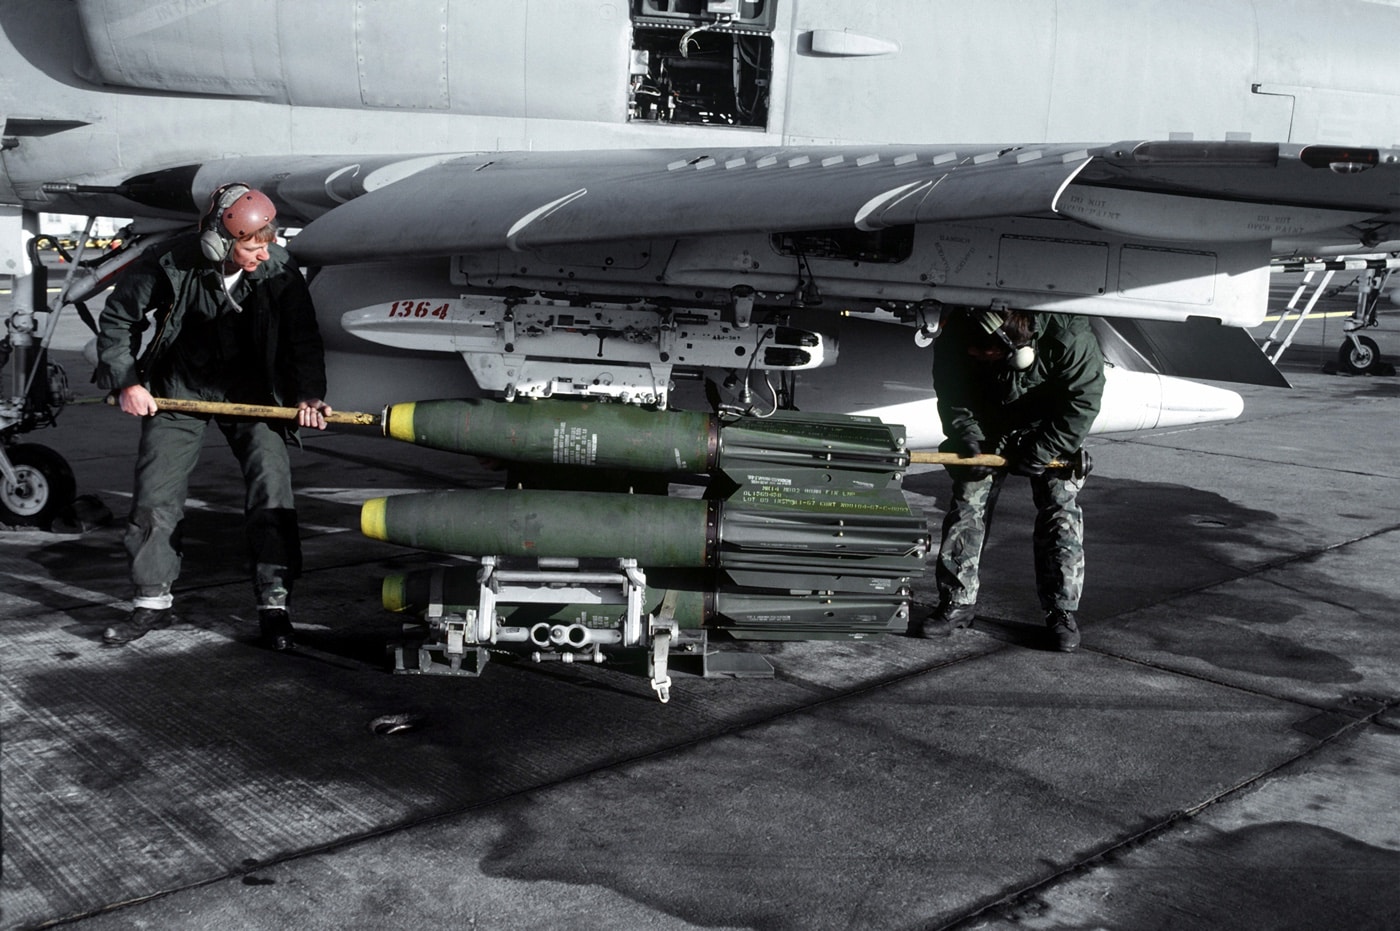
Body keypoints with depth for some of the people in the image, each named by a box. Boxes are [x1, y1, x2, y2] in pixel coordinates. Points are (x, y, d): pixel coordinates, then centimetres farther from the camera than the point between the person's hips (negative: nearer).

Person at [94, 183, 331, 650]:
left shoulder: (280, 271, -18)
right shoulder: (173, 266, -21)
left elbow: (304, 339, -8)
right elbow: (118, 316, -5)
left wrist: (309, 396, -21)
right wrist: (126, 382, -7)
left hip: (249, 388, 0)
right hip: (178, 387, 0)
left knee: (270, 480, -12)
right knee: (155, 491, 1)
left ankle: (274, 602, -4)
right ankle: (153, 602, 16)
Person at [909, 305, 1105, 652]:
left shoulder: (1068, 335, -37)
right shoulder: (956, 338, -27)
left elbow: (1083, 401, -25)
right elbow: (952, 395, -11)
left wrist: (1039, 452, -27)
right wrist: (966, 436, -26)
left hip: (1049, 429, -2)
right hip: (988, 425, 3)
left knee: (1060, 510, -8)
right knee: (968, 501, -3)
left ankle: (1062, 611, 3)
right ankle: (957, 602, 7)